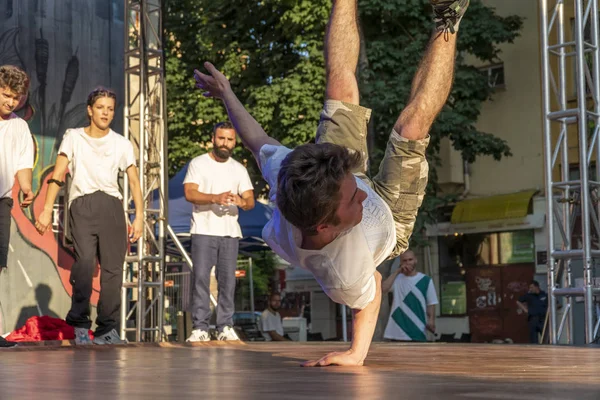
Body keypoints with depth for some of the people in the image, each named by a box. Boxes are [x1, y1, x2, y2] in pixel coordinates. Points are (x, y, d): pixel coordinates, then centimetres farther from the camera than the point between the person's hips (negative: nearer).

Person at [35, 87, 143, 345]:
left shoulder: (122, 144, 14)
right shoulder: (74, 137, 10)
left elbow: (134, 181, 9)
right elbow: (58, 175, 3)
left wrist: (139, 215, -3)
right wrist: (47, 209, -8)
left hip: (112, 206, 2)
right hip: (82, 205, -2)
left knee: (113, 268, -2)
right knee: (85, 261, -21)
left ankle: (107, 329, 7)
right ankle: (79, 323, -9)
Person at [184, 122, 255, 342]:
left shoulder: (239, 169, 14)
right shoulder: (198, 164, 3)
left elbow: (250, 201, 5)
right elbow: (190, 193, -11)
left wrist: (241, 201, -20)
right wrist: (215, 198, -27)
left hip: (230, 232, 3)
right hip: (203, 231, -3)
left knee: (228, 280, 2)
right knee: (201, 278, -7)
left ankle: (225, 327, 8)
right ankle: (199, 328, -4)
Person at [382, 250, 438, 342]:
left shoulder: (426, 280, 4)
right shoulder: (396, 278, 8)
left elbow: (431, 303, 4)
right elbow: (383, 288, -11)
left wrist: (431, 320, -12)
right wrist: (397, 271, -7)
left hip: (417, 331, -1)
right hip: (397, 331, 1)